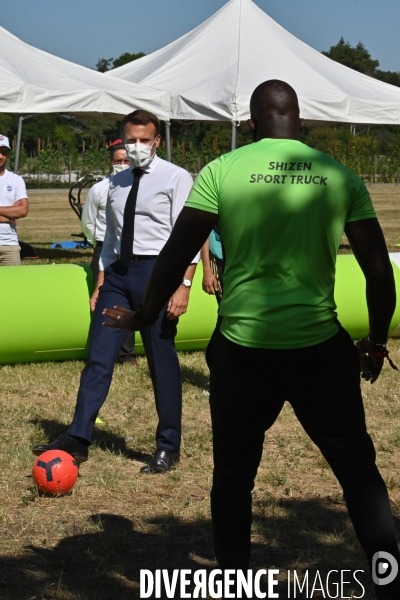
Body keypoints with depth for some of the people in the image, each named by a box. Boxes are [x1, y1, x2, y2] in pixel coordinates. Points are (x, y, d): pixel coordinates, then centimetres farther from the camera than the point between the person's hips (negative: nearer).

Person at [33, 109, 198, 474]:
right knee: (99, 357, 3)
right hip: (118, 273, 6)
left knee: (162, 363, 2)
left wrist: (183, 285, -18)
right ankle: (78, 439, 7)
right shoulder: (117, 183, 15)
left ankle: (168, 447, 13)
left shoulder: (176, 178, -4)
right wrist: (100, 285, 15)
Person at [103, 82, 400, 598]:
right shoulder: (340, 175, 3)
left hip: (242, 347, 0)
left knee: (233, 474, 15)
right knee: (358, 468, 11)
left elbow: (175, 255, -2)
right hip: (320, 346, 1)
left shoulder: (222, 171, -2)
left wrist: (146, 316, 14)